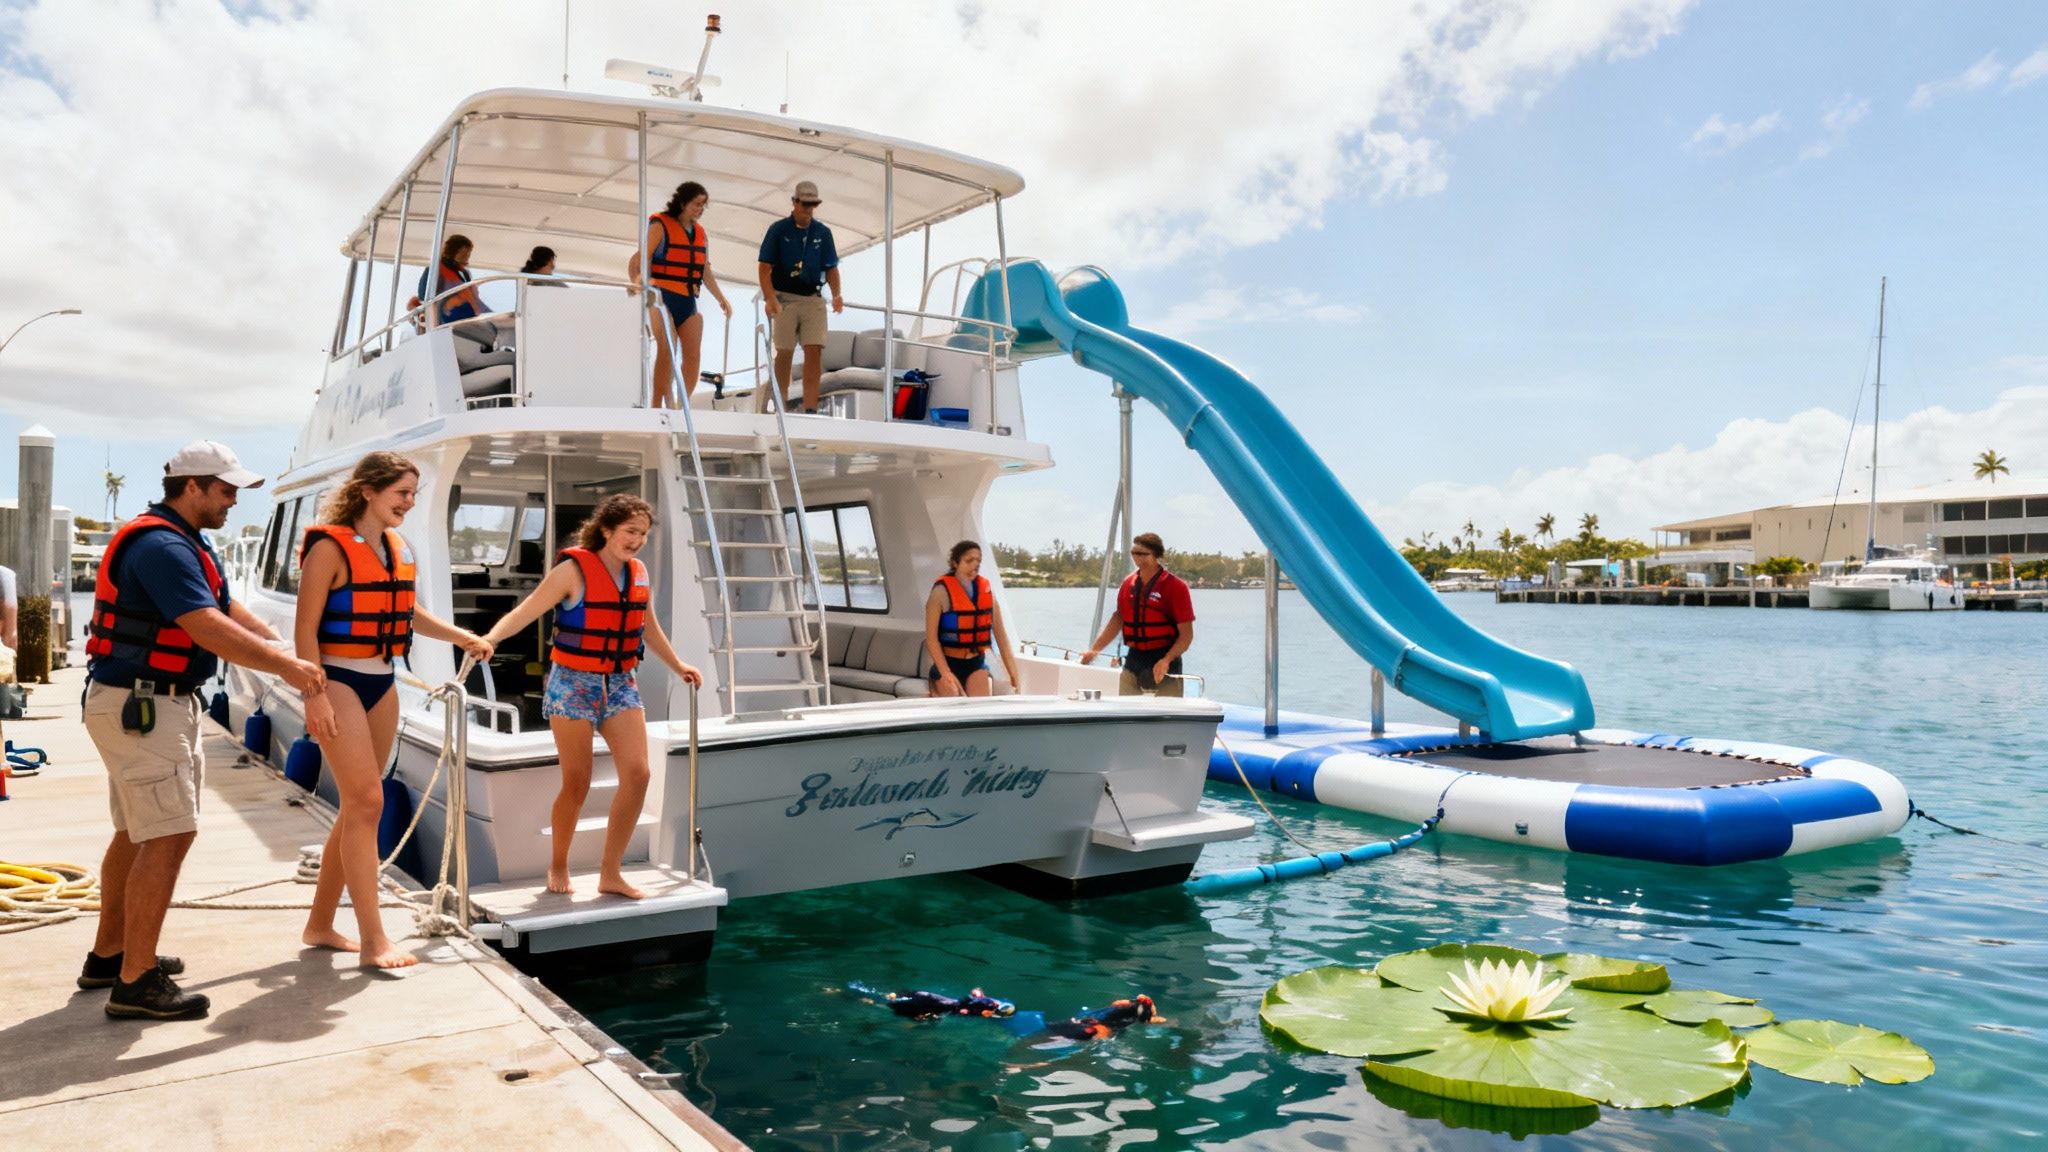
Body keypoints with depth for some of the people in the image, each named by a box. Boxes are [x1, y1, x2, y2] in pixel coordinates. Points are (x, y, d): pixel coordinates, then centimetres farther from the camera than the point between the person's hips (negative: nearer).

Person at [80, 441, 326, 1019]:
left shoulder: (188, 544, 14)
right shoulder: (161, 547, -20)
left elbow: (230, 610, 17)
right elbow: (210, 631, -27)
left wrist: (289, 654, 8)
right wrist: (285, 666, -21)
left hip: (157, 704, 11)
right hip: (139, 706, -11)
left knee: (137, 833, 17)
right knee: (169, 836, -10)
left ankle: (109, 955, 29)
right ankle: (136, 982, -5)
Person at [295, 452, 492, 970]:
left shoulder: (399, 548, 10)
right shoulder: (329, 546, -12)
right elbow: (305, 627, -14)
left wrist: (462, 637, 12)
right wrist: (315, 696, -20)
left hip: (382, 684, 8)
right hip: (338, 681, -8)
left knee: (357, 808, 12)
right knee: (367, 803, -11)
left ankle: (320, 924, 25)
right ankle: (374, 940, -6)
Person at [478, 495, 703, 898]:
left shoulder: (639, 572, 7)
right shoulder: (574, 569, -11)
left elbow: (648, 627, 22)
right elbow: (524, 612, -17)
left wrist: (677, 666, 29)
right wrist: (488, 638, -34)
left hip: (620, 684, 5)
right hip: (574, 683, -5)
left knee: (637, 774, -6)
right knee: (577, 783, -1)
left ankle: (610, 872, 6)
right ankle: (558, 867, 23)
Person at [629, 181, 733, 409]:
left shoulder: (701, 234, 17)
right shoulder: (661, 226, -2)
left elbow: (706, 272, 24)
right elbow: (640, 258, -14)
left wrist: (721, 298, 19)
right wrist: (636, 280, -32)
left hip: (689, 301, 6)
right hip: (663, 298, -6)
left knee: (693, 355, -1)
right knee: (666, 351, -15)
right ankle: (659, 406, -13)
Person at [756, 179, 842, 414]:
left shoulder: (823, 232, 8)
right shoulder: (778, 229, -1)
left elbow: (831, 268, 11)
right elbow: (764, 268, -4)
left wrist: (836, 294, -7)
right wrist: (770, 298, -18)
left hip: (813, 299, 2)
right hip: (784, 298, -2)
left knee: (815, 350, -9)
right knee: (784, 352, 3)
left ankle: (810, 408, -10)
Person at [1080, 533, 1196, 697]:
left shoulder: (1175, 586, -10)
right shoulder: (1128, 583, 7)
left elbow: (1186, 634, -12)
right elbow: (1118, 618, 18)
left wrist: (1167, 660, -26)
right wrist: (1094, 650, 13)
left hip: (1163, 663, -5)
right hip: (1133, 661, 5)